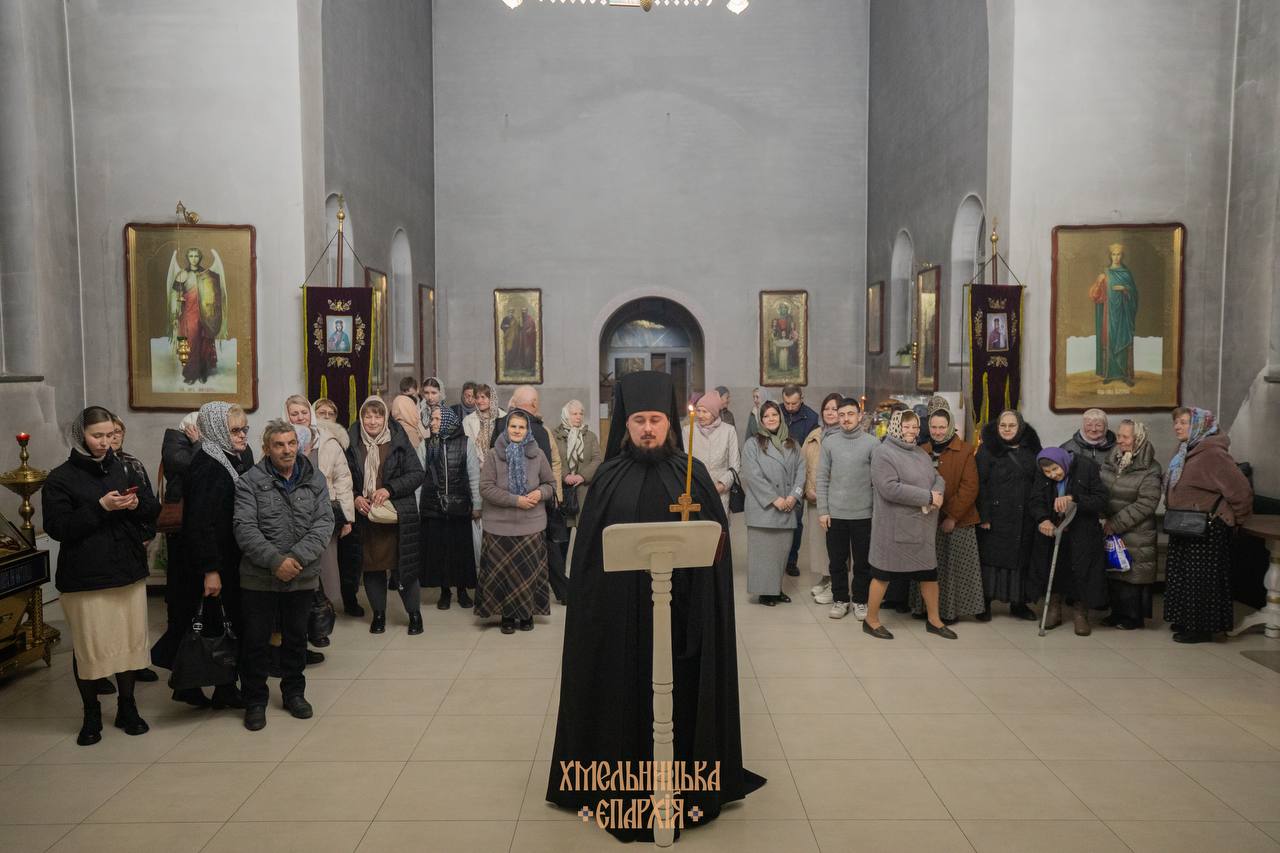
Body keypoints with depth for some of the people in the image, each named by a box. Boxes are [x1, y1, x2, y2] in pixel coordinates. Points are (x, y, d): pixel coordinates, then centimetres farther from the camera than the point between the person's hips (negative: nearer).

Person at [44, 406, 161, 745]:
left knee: (131, 640, 9)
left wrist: (137, 504, -13)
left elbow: (154, 510, 9)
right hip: (85, 578, -4)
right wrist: (100, 507, -20)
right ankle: (91, 715, 21)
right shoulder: (61, 478, -3)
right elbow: (57, 527, -11)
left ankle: (127, 707, 25)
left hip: (129, 573, 4)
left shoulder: (123, 470, 9)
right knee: (88, 647, 4)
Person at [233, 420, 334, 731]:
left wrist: (297, 557, -18)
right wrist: (275, 561, -21)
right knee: (256, 640, 7)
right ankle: (255, 701, 23)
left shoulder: (315, 479, 2)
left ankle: (294, 693, 32)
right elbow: (245, 528, -13)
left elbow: (324, 523, -6)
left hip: (303, 576, 2)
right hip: (259, 577, -2)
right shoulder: (250, 482, -6)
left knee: (297, 637, 15)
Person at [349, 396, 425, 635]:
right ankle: (378, 614, 24)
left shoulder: (399, 441, -3)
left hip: (397, 516, -2)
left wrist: (390, 489, -15)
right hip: (365, 515, 3)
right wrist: (355, 498, -5)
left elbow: (417, 474, -4)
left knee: (404, 565, 0)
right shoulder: (353, 445, 4)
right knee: (372, 566, 8)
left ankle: (414, 614, 16)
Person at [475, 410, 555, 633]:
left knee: (529, 571, 4)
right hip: (500, 526, -1)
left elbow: (551, 484, 12)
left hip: (532, 525, 1)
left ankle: (527, 614, 20)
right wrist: (516, 500, -14)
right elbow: (485, 488, -7)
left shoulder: (537, 455, 4)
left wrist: (540, 493, -11)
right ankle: (507, 615, 18)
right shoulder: (494, 455, -1)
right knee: (503, 572, 3)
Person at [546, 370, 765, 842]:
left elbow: (715, 543, -2)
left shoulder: (693, 475, -1)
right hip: (620, 613, 0)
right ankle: (624, 784, 27)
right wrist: (590, 608, -5)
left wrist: (702, 612, -8)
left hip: (679, 612, 0)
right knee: (624, 695, 10)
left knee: (677, 696, 10)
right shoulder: (609, 478, 1)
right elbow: (588, 549, 1)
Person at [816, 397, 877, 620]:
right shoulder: (829, 442, 2)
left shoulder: (872, 443, -3)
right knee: (837, 561, 10)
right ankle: (840, 599, 24)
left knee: (862, 562, 9)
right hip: (835, 513, 1)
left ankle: (860, 601, 23)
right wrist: (823, 511, -2)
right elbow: (822, 479, 2)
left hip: (863, 514, -1)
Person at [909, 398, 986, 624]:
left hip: (958, 521, -3)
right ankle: (926, 607, 19)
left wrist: (952, 516, -12)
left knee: (954, 568, 3)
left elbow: (970, 488, -8)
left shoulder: (965, 451, -3)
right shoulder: (923, 451, 9)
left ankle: (950, 609, 15)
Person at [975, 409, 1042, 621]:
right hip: (996, 517, -4)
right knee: (991, 557, 1)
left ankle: (1018, 603, 19)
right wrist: (983, 516, -15)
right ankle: (985, 603, 9)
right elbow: (980, 485, -8)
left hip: (1023, 519, 4)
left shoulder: (1031, 451, 9)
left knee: (1021, 557, 8)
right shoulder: (987, 450, -3)